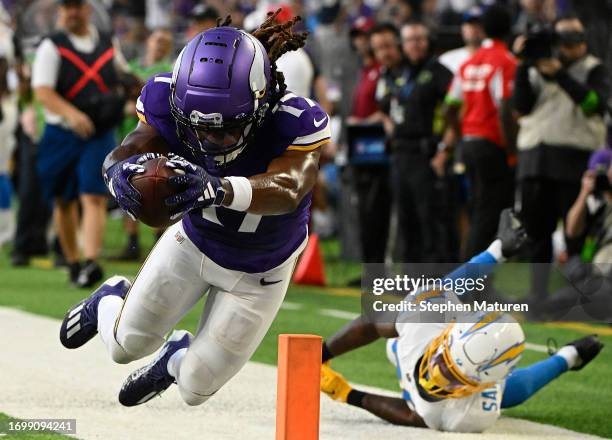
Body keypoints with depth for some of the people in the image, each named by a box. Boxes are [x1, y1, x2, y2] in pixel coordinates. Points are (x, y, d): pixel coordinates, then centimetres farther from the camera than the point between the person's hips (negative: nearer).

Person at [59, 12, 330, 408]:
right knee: (126, 346, 12)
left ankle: (178, 358, 46)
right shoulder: (172, 101, -30)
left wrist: (220, 189, -75)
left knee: (195, 389, 7)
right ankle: (109, 302, 49)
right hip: (194, 241, 2)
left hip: (257, 271, -2)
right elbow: (138, 145, -38)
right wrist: (121, 167, -65)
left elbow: (288, 191, -55)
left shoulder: (295, 122, -40)